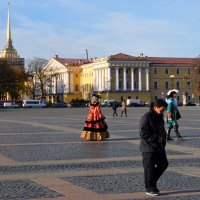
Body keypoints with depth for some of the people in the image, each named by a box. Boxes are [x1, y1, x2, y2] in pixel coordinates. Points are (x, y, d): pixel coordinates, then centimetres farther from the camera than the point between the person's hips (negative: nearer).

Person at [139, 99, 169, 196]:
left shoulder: (159, 117, 10)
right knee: (149, 168, 0)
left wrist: (163, 139, 8)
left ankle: (152, 182, 25)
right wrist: (157, 138, -25)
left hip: (159, 147, 8)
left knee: (163, 164, 11)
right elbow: (143, 134, -22)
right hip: (149, 148, -8)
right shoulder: (146, 117, -17)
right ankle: (150, 188, 12)